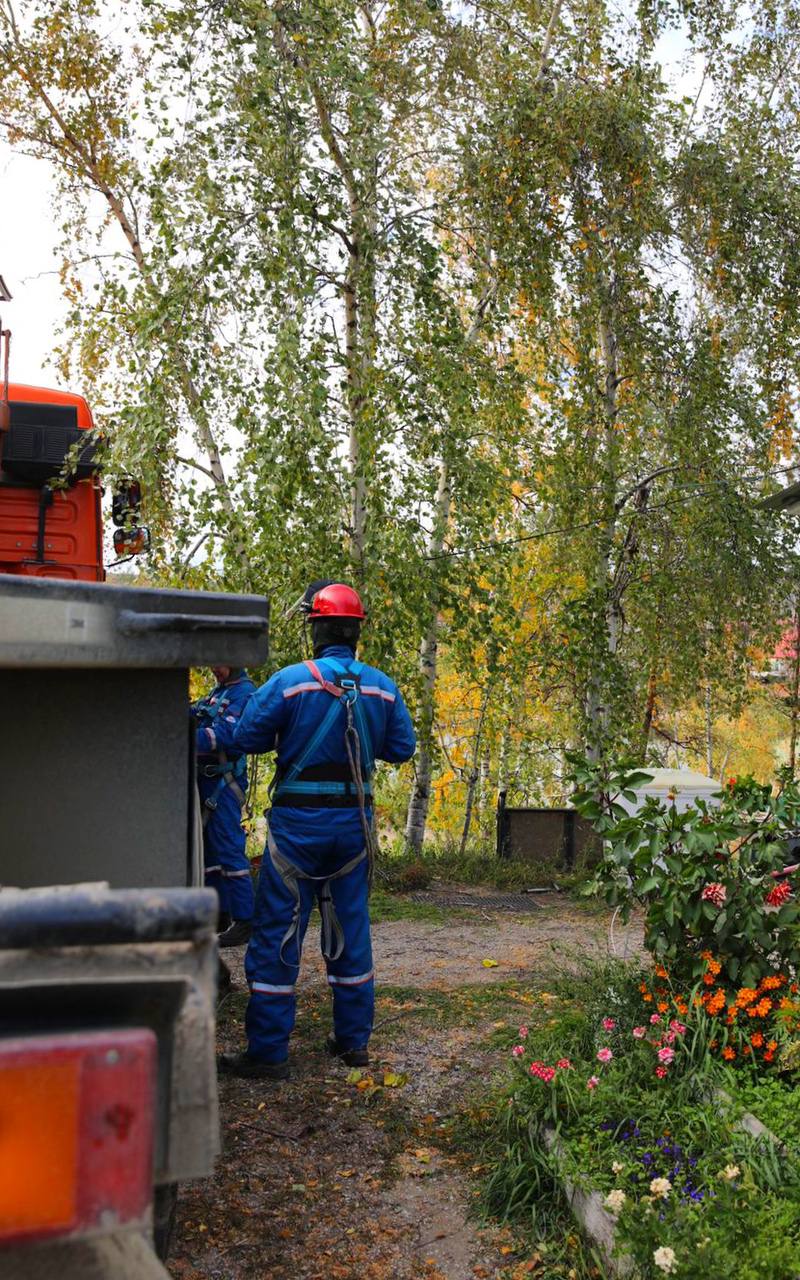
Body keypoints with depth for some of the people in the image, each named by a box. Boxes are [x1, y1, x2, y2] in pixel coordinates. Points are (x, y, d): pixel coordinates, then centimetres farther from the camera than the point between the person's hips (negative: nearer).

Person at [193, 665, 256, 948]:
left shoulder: (244, 692, -10)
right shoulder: (217, 691, 19)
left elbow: (226, 733, -23)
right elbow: (196, 722, 13)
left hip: (224, 783, -9)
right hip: (206, 781, 9)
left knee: (229, 852, -9)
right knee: (207, 850, 13)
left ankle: (244, 922, -4)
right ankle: (220, 915, 22)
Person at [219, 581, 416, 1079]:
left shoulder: (291, 681, -13)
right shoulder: (382, 687, -1)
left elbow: (247, 737, -8)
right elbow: (402, 748, 7)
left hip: (299, 823, -4)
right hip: (355, 823, 4)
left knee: (278, 932, 3)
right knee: (350, 929, 16)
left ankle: (268, 1052, 7)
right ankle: (354, 1040, 24)